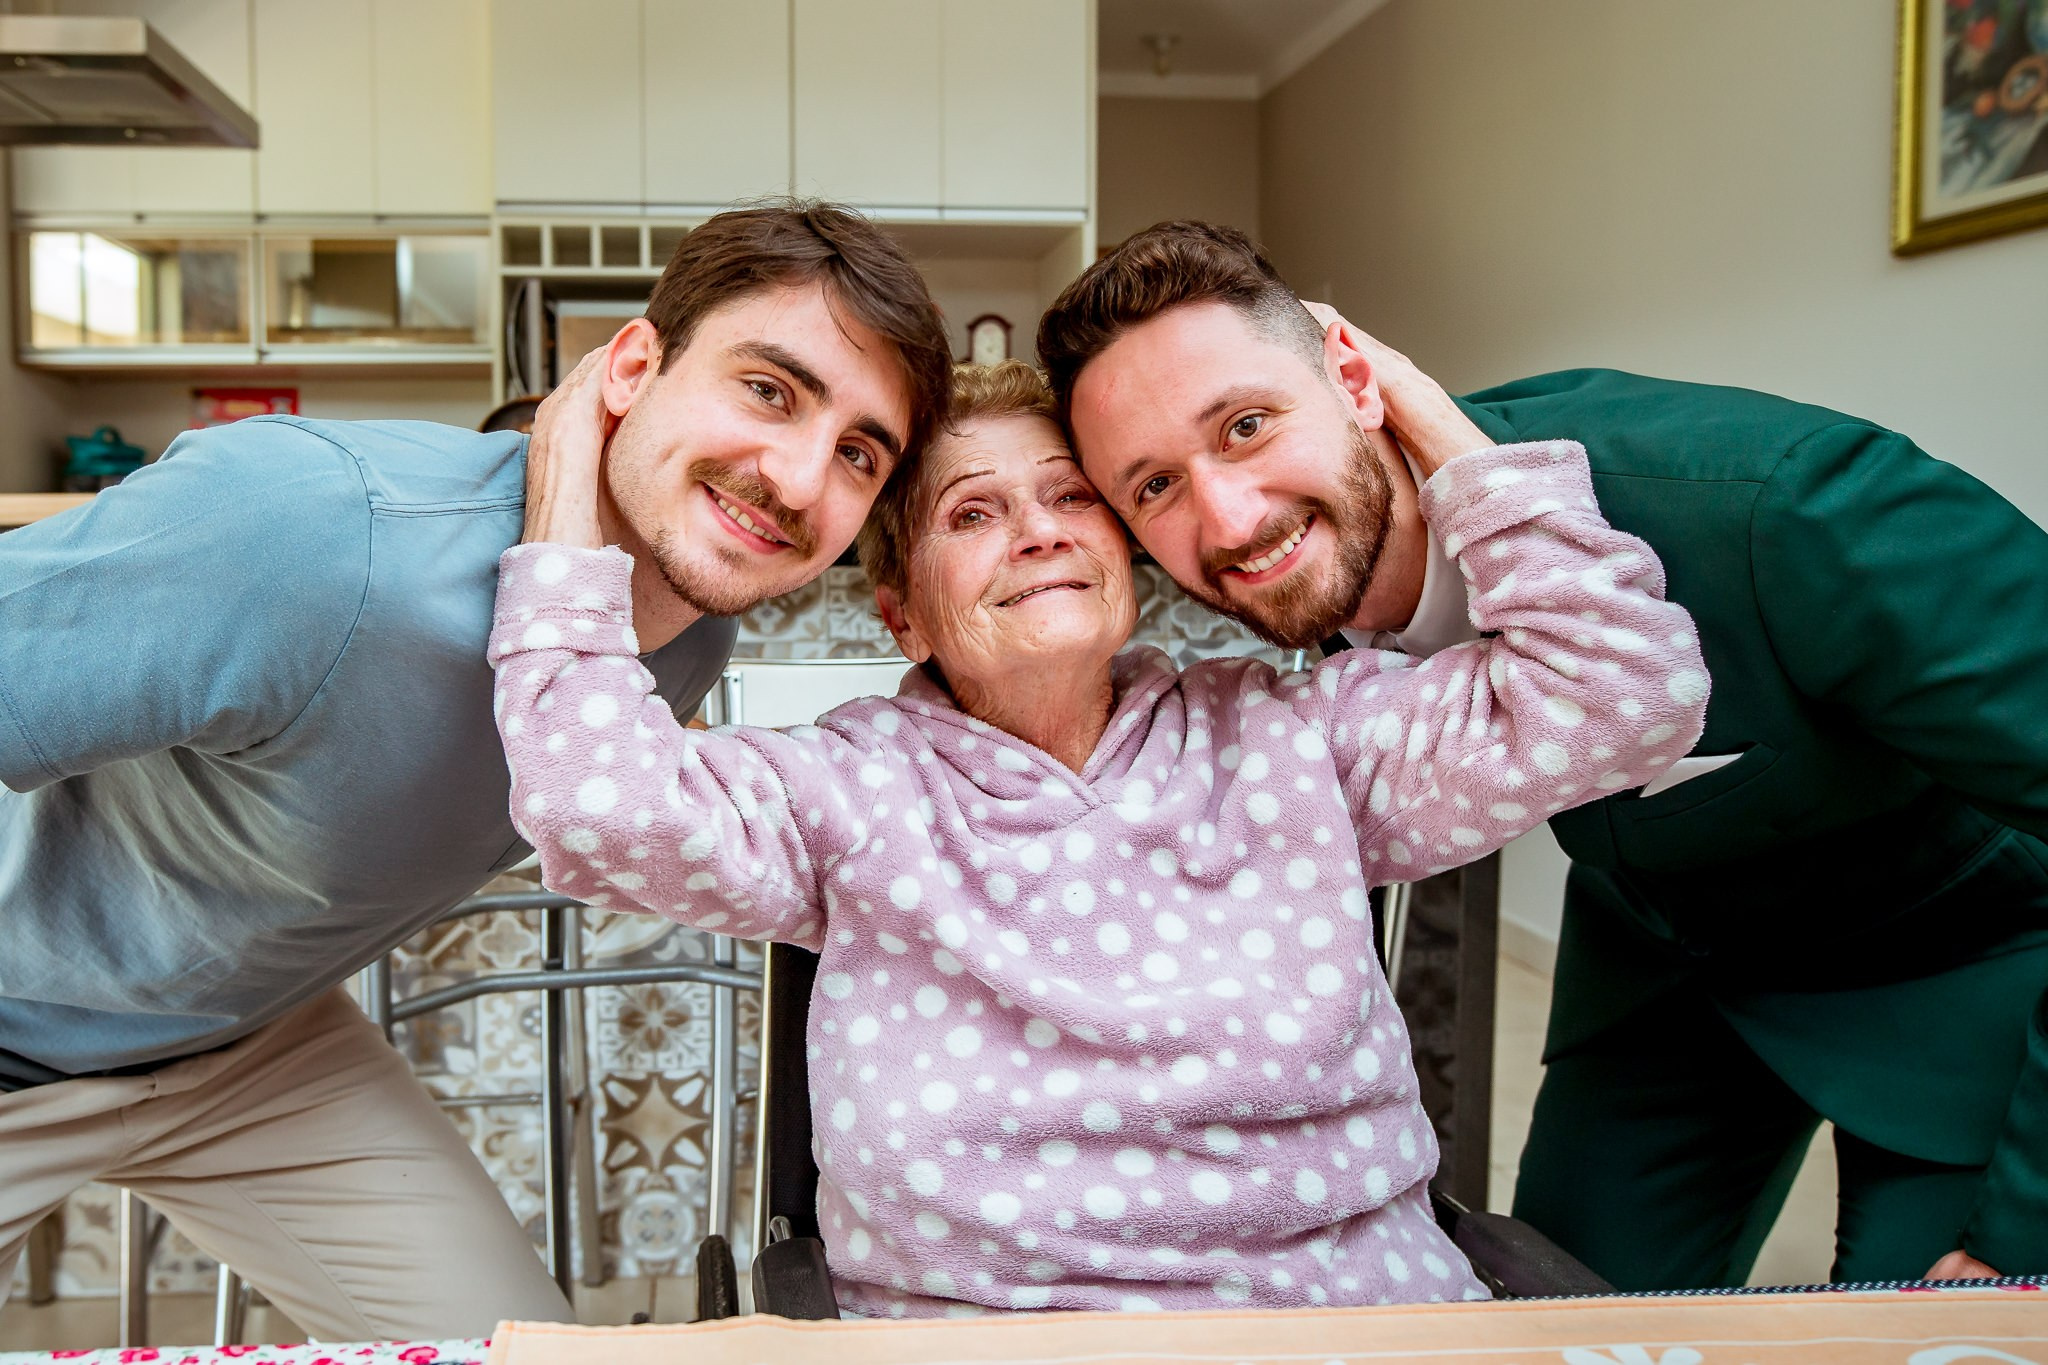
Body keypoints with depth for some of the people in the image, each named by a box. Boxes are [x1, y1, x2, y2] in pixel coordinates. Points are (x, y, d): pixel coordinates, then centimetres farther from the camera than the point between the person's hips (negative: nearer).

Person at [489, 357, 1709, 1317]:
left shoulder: (1291, 731, 8)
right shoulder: (860, 788, 4)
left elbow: (1621, 695, 2)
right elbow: (605, 801, -13)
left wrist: (1439, 433, 1)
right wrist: (570, 521, -3)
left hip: (1363, 1301, 2)